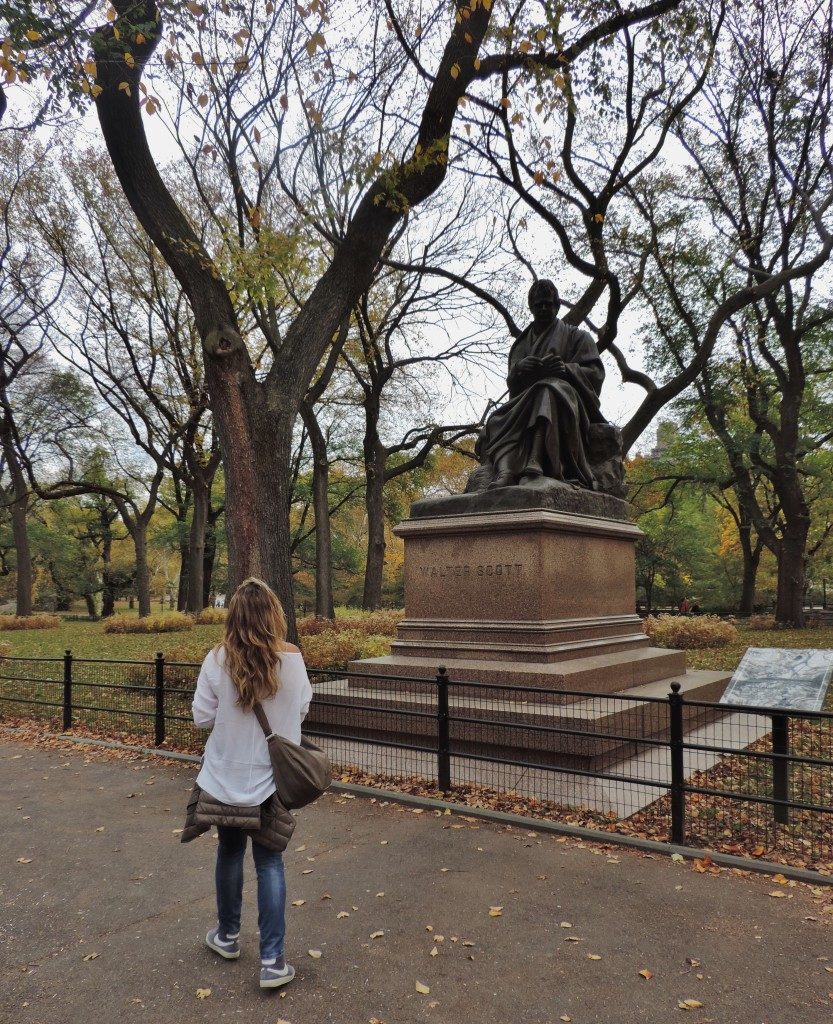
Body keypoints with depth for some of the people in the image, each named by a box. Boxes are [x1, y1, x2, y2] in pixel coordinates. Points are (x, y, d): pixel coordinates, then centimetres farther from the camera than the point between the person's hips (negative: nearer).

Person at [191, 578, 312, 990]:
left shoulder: (218, 660, -15)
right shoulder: (292, 659, -14)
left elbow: (202, 717, -7)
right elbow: (302, 710, 0)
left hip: (227, 777, 1)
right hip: (273, 777, 0)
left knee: (230, 853, 20)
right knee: (269, 862, 10)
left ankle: (228, 936, 40)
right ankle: (272, 960, 10)